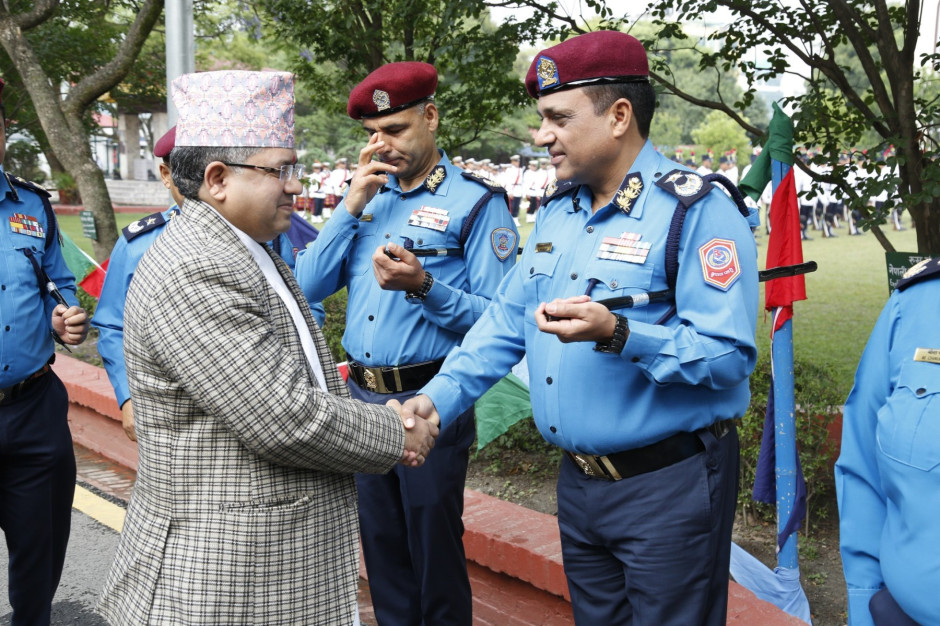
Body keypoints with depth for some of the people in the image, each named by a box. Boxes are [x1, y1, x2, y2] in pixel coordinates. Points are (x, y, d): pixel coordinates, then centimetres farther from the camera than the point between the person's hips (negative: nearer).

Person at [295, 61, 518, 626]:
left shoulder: (477, 202, -8)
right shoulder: (370, 196, 10)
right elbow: (310, 287, 3)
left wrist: (423, 286, -28)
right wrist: (352, 205, -5)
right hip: (362, 401, 6)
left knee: (436, 557, 8)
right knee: (382, 553, 19)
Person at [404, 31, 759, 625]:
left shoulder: (697, 211, -15)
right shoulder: (558, 212, 9)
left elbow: (730, 355, -21)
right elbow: (506, 320, 11)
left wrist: (618, 335, -33)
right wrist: (439, 397, -1)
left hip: (669, 485, -7)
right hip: (579, 482, 7)